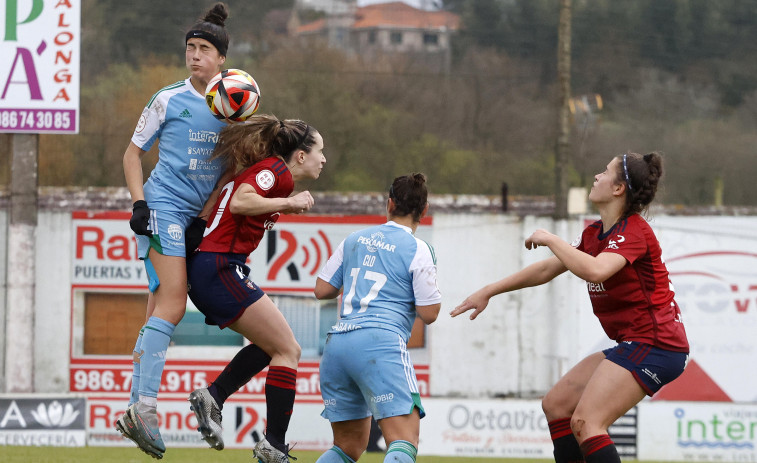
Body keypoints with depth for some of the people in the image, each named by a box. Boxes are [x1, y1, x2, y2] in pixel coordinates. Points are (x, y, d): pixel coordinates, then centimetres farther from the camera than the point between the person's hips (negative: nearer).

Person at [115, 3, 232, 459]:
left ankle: (134, 412, 9)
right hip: (162, 205, -5)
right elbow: (133, 152, 6)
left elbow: (227, 170, 13)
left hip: (193, 216, 5)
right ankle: (146, 406, -27)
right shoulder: (169, 100, -1)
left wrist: (203, 219, 2)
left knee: (162, 308, 6)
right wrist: (138, 202, -7)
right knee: (173, 301, -20)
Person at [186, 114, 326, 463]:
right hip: (220, 267, -10)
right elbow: (239, 202, -24)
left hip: (206, 268, 10)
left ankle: (212, 397, 3)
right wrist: (288, 203, -15)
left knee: (273, 345, 16)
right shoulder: (277, 170, -10)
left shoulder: (269, 168, 19)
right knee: (287, 351, -6)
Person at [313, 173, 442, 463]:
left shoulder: (354, 240, 16)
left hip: (336, 343, 7)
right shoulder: (418, 251, 0)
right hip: (381, 342, -6)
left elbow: (322, 289, 20)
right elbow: (428, 313, -1)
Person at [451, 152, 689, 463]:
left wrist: (549, 239, -20)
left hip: (654, 345, -10)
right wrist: (487, 292, 24)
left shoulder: (634, 232, -16)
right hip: (632, 345, 10)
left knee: (585, 422, -20)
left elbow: (594, 271, -34)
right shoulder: (595, 233, 14)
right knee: (556, 404, 10)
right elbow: (547, 270, 23)